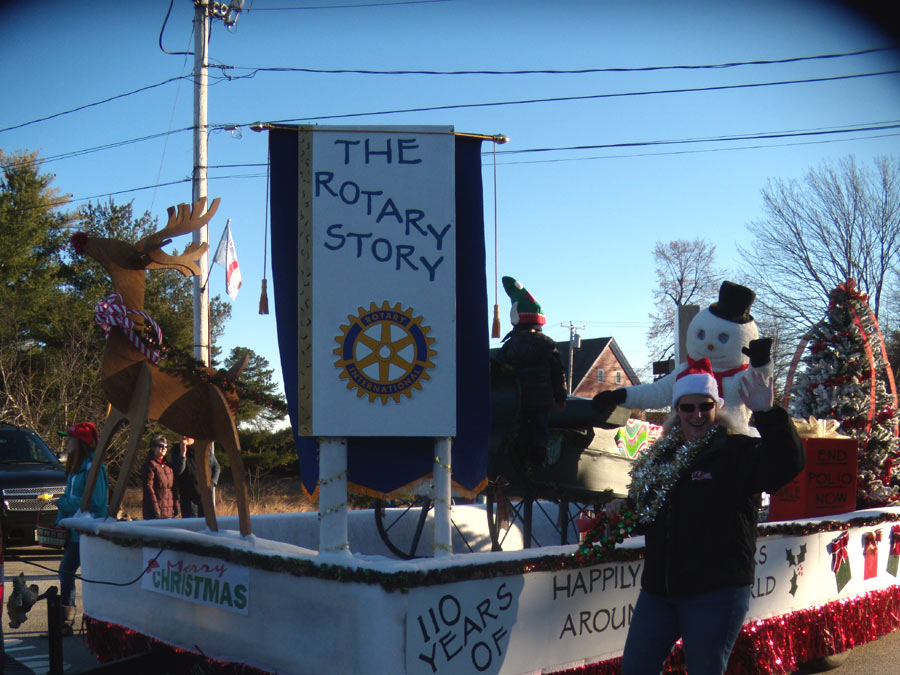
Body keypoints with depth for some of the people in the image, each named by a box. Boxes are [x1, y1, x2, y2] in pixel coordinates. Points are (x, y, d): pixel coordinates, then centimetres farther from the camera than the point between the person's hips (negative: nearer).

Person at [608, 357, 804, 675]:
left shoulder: (737, 452, -8)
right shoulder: (662, 455, 10)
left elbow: (788, 463, -26)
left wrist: (767, 413, -35)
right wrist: (626, 505, 6)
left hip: (716, 592, -6)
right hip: (659, 589, 6)